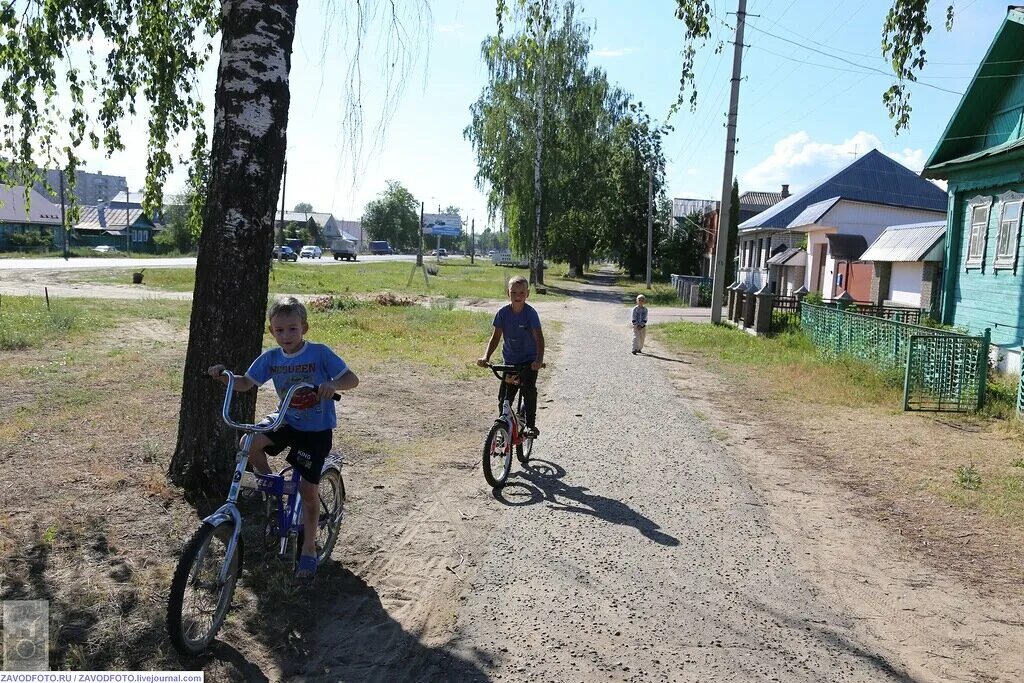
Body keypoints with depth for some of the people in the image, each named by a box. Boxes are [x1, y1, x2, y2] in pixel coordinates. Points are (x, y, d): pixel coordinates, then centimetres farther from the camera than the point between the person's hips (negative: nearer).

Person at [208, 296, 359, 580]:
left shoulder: (320, 353, -15)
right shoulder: (270, 357, -3)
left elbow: (352, 379, -16)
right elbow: (245, 383, 4)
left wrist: (333, 385, -38)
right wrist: (224, 376, -16)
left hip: (316, 430, -4)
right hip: (287, 423, 4)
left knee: (308, 489, -3)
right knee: (250, 443, -22)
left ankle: (309, 549, 15)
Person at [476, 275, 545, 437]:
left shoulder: (530, 313, -17)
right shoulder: (503, 313, -7)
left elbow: (539, 338, -25)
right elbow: (496, 337, -4)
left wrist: (539, 359, -40)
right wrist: (486, 357, -18)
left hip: (529, 361, -3)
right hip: (510, 361, 3)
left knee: (529, 390, -21)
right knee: (504, 397, 4)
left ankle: (530, 425, -8)